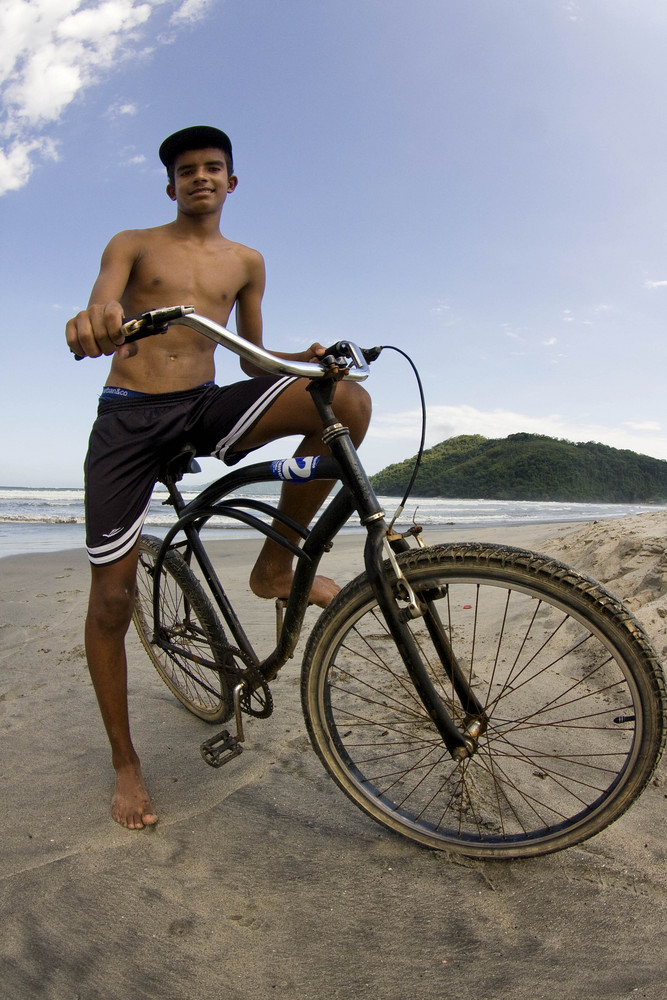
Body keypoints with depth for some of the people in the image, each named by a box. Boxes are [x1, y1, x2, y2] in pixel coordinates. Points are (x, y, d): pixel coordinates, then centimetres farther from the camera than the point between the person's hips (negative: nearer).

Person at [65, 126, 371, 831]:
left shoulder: (247, 262, 18)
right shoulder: (132, 244, 10)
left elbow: (251, 357, 19)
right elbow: (97, 316, -8)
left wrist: (308, 356, -2)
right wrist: (95, 322, -35)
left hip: (205, 406, 2)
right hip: (127, 416, -1)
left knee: (349, 400, -22)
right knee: (111, 597, -5)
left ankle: (275, 565, -11)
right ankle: (125, 763, 15)